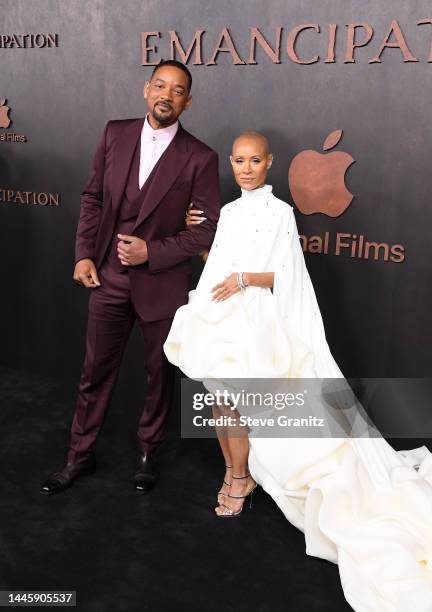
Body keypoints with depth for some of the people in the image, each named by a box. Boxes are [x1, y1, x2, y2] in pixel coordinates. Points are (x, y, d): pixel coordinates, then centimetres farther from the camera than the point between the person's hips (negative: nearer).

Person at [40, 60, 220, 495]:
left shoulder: (200, 158, -9)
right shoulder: (115, 134, 1)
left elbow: (210, 226, -8)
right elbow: (92, 197, 7)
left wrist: (152, 252, -16)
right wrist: (84, 254, -1)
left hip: (162, 282, -2)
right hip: (108, 275, 3)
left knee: (159, 374, 14)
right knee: (95, 370, 12)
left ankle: (147, 454, 36)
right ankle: (80, 456, 31)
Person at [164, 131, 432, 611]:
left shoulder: (279, 212, -5)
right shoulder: (229, 211, 14)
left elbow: (285, 275, -9)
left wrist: (247, 278, -23)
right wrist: (201, 232, 12)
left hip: (250, 321, -6)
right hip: (216, 318, 6)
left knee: (233, 404, -5)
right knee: (219, 403, 10)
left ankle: (241, 478, 17)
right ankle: (233, 471, 29)